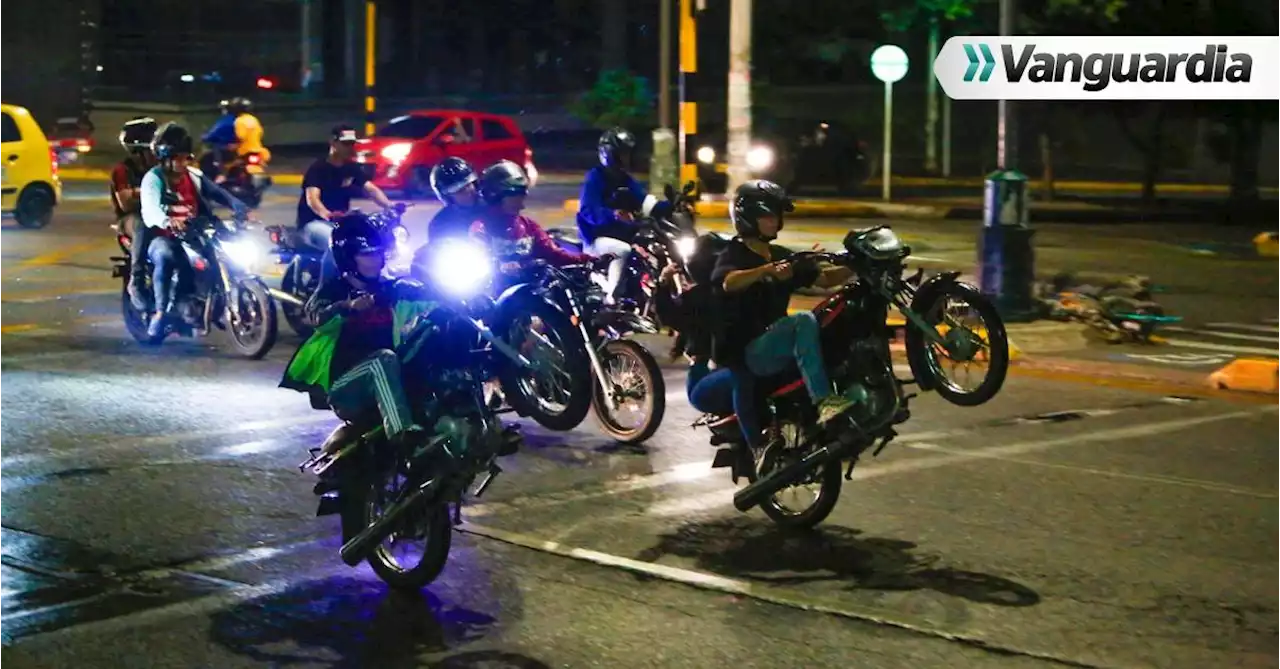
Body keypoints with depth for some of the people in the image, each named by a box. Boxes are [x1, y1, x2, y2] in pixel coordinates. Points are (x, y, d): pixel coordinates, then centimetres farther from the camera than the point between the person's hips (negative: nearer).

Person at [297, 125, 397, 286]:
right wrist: (326, 214, -51)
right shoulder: (318, 168, -13)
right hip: (314, 222, -7)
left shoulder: (353, 168, 6)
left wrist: (389, 205, -29)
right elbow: (312, 198, -28)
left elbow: (371, 189, -7)